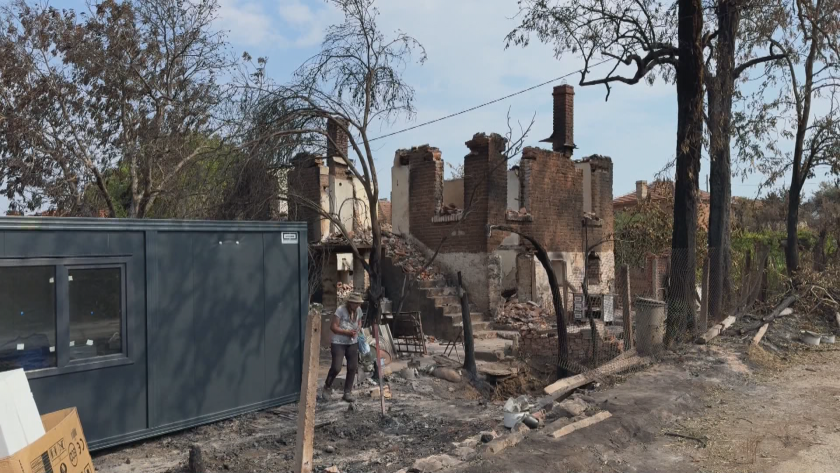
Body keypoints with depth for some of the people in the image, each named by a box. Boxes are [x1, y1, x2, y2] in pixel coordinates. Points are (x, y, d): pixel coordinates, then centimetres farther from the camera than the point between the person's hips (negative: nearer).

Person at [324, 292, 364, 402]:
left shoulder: (358, 310, 2)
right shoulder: (341, 310, -15)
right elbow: (333, 327, -16)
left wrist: (358, 330, -1)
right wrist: (347, 332, -22)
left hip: (353, 343, 6)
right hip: (338, 343, -5)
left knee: (353, 368, 1)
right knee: (336, 368, -10)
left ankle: (348, 392, 14)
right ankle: (327, 386, 19)